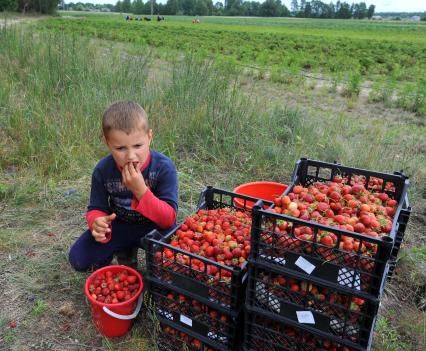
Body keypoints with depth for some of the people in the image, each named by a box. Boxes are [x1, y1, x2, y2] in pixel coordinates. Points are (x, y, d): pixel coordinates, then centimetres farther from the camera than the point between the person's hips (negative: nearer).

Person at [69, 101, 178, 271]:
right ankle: (125, 249, 15)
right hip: (118, 226, 3)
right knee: (78, 259, -12)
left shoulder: (164, 167, -25)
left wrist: (141, 190, -40)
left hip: (154, 226, -2)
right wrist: (98, 223, -32)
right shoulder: (103, 170, -15)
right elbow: (96, 209, -6)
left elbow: (169, 219, -26)